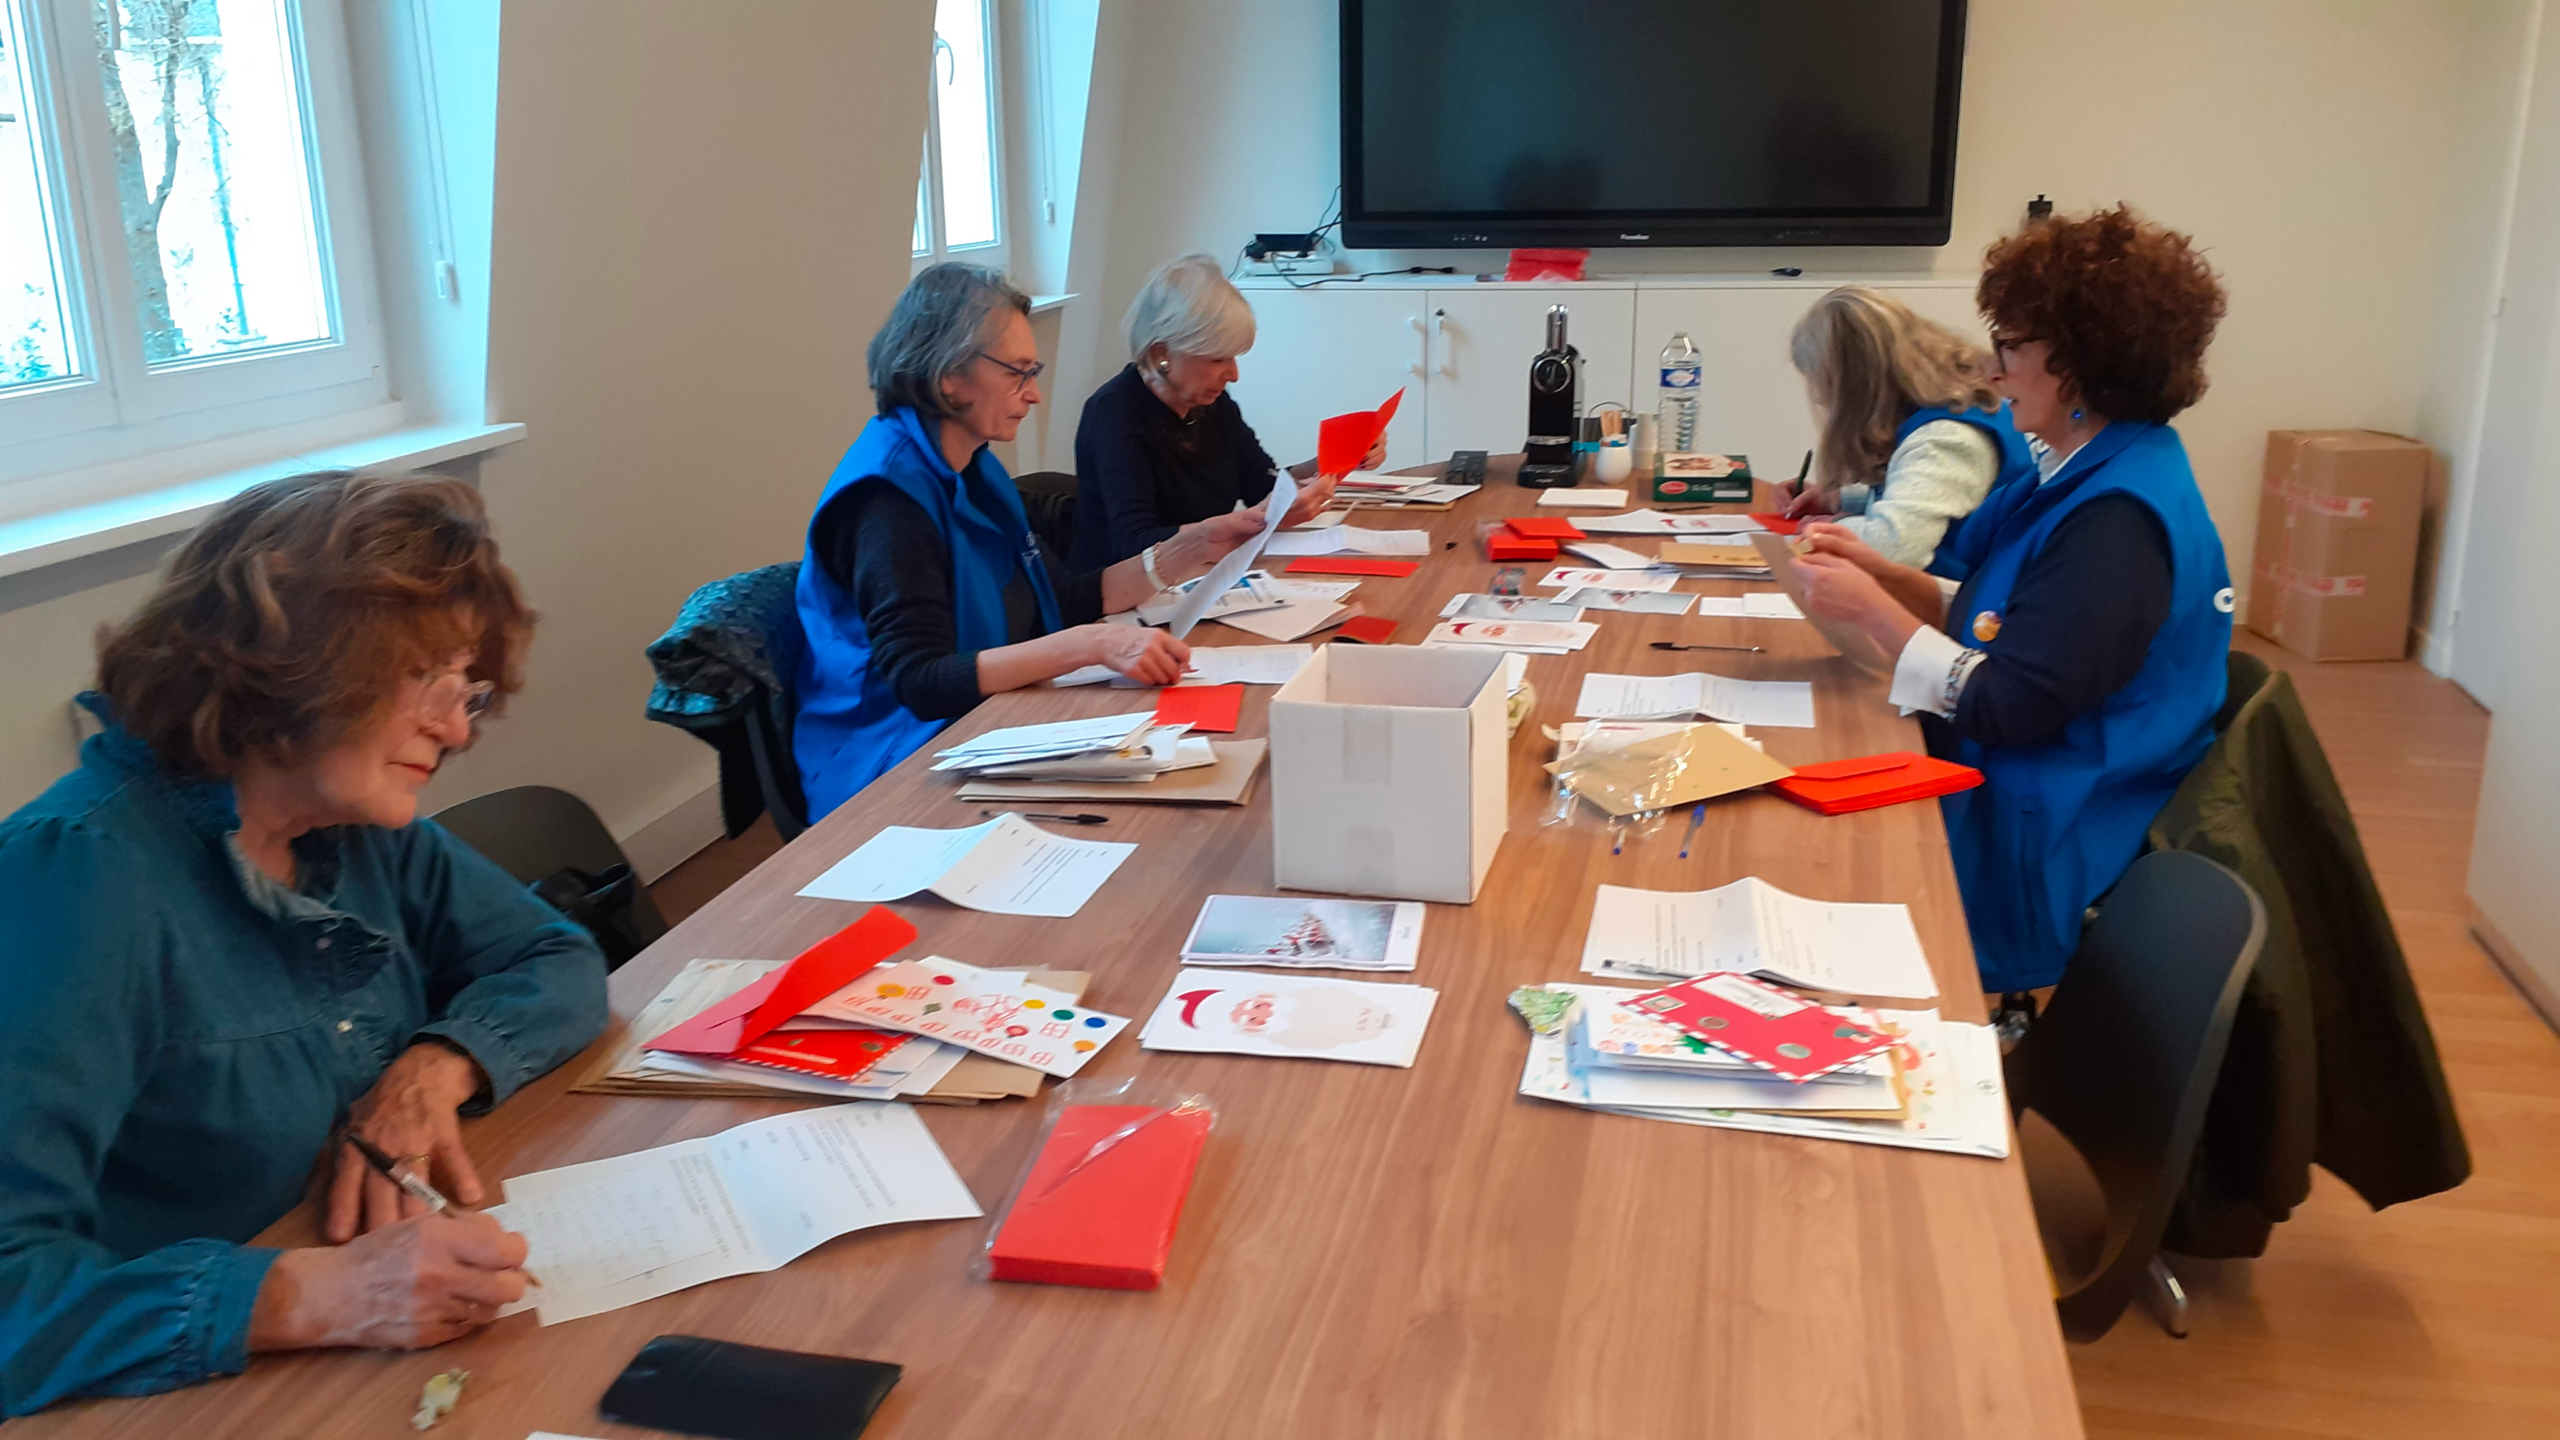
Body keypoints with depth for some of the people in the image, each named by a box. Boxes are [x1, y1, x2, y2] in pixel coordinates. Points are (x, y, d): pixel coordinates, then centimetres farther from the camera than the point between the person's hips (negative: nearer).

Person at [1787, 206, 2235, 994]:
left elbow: (2005, 708, -24)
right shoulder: (2092, 477, 10)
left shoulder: (2118, 520, -22)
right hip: (2007, 800, 9)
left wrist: (1871, 610, -16)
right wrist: (1880, 572, 3)